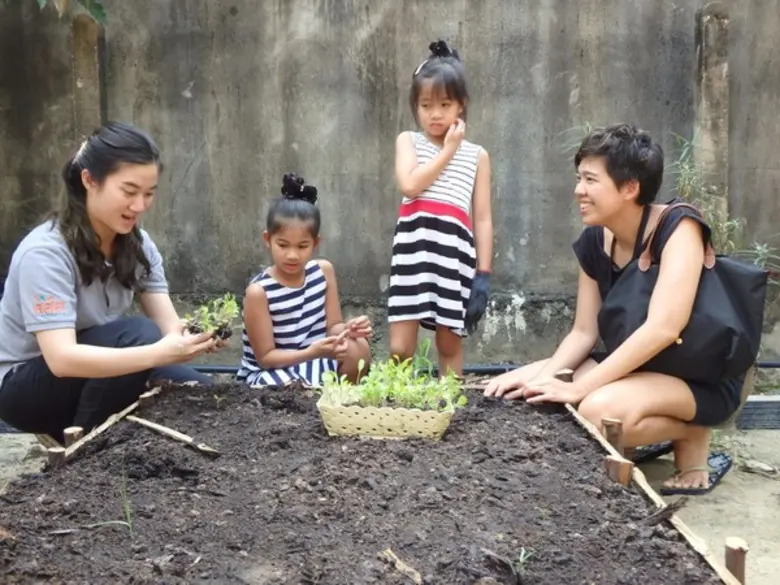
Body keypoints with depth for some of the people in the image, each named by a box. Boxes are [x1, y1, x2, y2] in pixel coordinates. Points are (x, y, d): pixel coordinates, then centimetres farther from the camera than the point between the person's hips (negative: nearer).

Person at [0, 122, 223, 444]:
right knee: (137, 333, -30)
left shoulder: (138, 244, -6)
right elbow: (61, 358, -37)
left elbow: (169, 326, -14)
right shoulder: (45, 252, -27)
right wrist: (160, 353, -49)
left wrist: (195, 336, -39)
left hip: (95, 374, 7)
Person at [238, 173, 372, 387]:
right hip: (267, 375, -5)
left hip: (316, 362, 5)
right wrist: (311, 353, -31)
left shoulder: (323, 271, -5)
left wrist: (347, 329, -26)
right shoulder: (259, 291, -19)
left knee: (358, 348, -21)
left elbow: (332, 327, -1)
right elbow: (266, 357, -15)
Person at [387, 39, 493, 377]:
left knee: (450, 345, 9)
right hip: (413, 250, -1)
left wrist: (483, 274, 2)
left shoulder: (477, 155, 12)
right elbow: (410, 185, -10)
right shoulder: (408, 141, 10)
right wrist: (448, 150, -1)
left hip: (455, 255, 1)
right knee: (400, 348, -5)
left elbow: (483, 220, 9)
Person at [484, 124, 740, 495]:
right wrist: (544, 376, -19)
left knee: (600, 408, -35)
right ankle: (658, 431, 5)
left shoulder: (678, 227, -21)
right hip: (638, 368, 7)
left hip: (705, 379, -7)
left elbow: (663, 329, -31)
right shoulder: (593, 242, -1)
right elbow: (584, 332, 1)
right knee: (524, 389, -6)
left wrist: (578, 388, -32)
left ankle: (693, 436, -5)